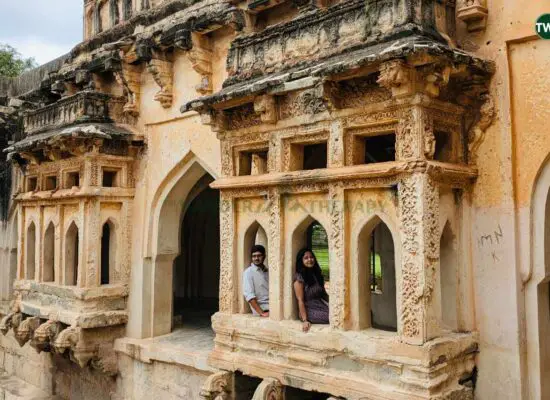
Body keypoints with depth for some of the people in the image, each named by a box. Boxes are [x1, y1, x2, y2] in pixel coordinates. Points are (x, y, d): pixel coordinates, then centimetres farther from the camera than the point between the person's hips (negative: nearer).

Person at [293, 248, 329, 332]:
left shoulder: (317, 274, 14)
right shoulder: (299, 277, -7)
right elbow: (300, 300, -11)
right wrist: (304, 320, -17)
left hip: (321, 306, 7)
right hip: (309, 310, -7)